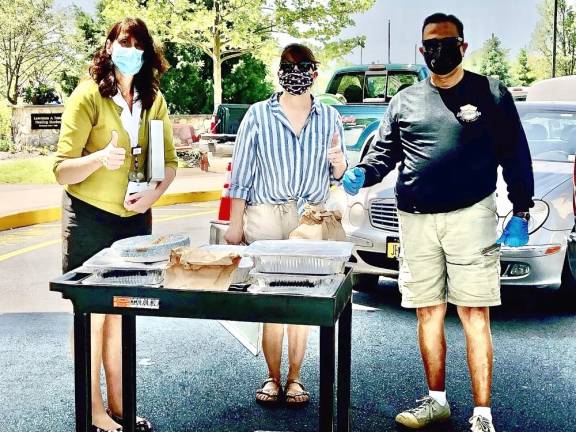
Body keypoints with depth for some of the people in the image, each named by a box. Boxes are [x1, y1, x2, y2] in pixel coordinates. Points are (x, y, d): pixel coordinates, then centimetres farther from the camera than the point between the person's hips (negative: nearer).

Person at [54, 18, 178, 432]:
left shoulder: (153, 99, 3)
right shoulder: (88, 95, -13)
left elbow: (169, 161, 8)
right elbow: (62, 169, -16)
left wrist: (154, 193, -13)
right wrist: (100, 158, -35)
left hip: (135, 217, 5)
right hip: (90, 218, -5)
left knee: (120, 315, 14)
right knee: (92, 316, 2)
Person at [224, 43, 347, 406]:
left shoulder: (329, 117, 9)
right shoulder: (258, 115, 3)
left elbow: (338, 177, 14)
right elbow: (242, 173, 3)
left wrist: (338, 165, -10)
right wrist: (235, 224, 0)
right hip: (265, 214, -2)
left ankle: (294, 378, 17)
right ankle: (273, 378, 12)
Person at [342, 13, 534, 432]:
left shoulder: (490, 93, 4)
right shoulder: (405, 101, 12)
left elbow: (516, 157, 4)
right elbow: (383, 152, 13)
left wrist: (521, 213, -1)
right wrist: (361, 174, -8)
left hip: (470, 215, -3)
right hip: (416, 221, 4)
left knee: (474, 315, -5)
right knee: (429, 313, 10)